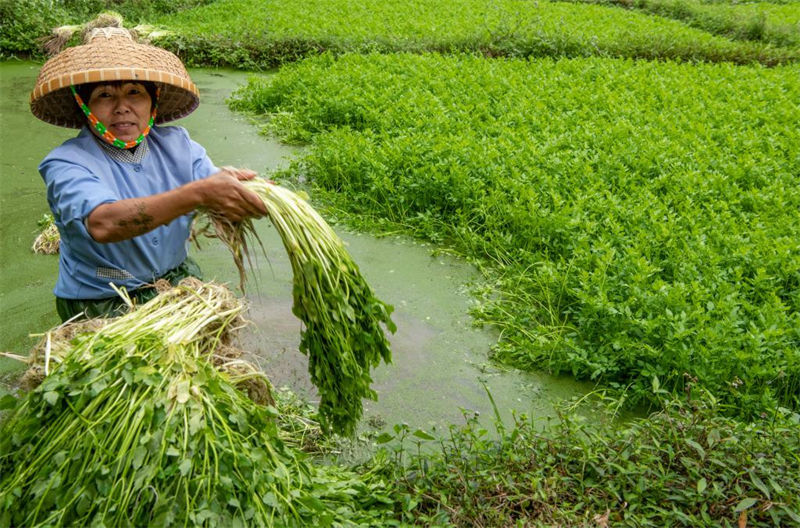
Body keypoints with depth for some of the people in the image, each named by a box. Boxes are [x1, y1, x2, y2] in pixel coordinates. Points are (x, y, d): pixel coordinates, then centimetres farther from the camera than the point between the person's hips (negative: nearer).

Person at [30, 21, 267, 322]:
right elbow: (102, 224, -33)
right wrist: (199, 193, -43)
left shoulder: (175, 144, 2)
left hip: (178, 282, 4)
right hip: (101, 305, -4)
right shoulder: (66, 164, -12)